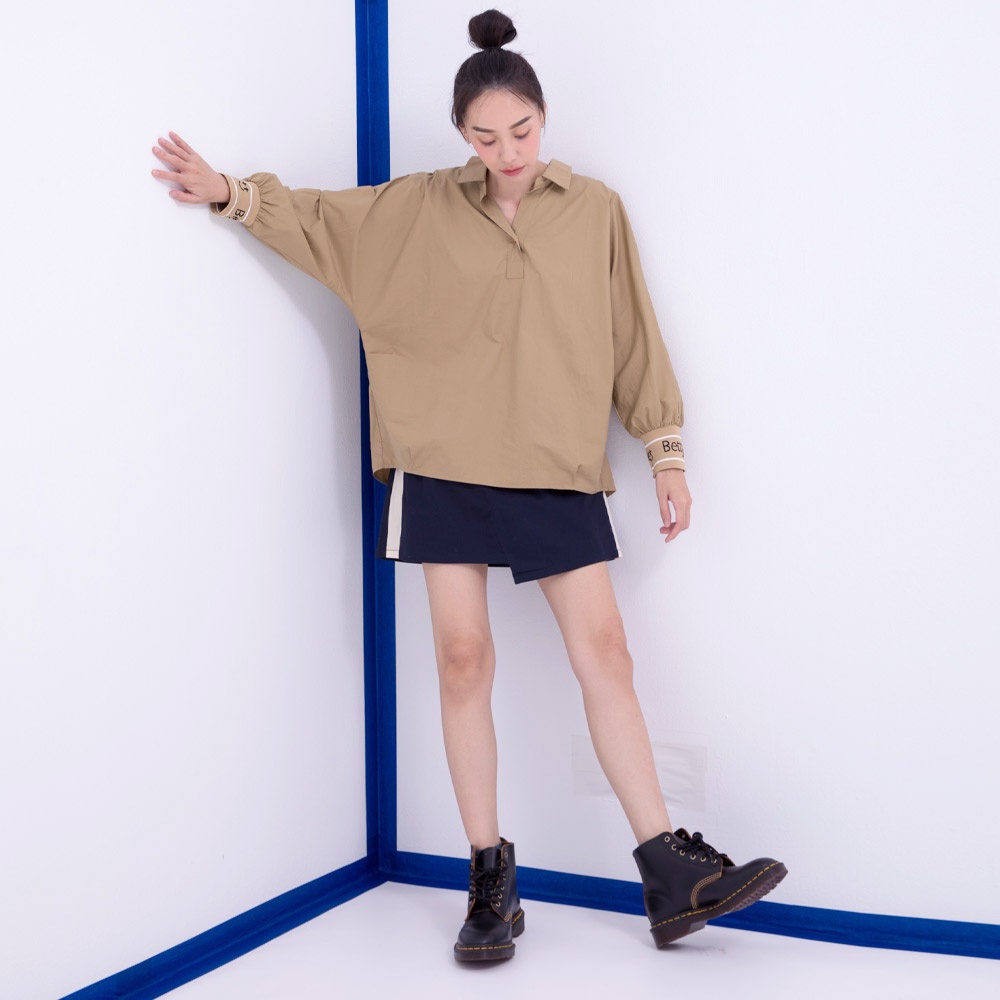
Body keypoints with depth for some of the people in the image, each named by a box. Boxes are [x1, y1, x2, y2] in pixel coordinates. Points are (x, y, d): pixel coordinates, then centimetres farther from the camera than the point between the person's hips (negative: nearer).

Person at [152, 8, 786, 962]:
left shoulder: (596, 210, 5)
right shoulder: (421, 207, 6)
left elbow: (634, 337, 7)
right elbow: (321, 217, 17)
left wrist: (665, 451, 5)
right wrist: (231, 192, 5)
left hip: (559, 465, 0)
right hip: (447, 464, 1)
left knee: (603, 650, -2)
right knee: (462, 656, 0)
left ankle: (671, 877, 5)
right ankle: (491, 880, 12)